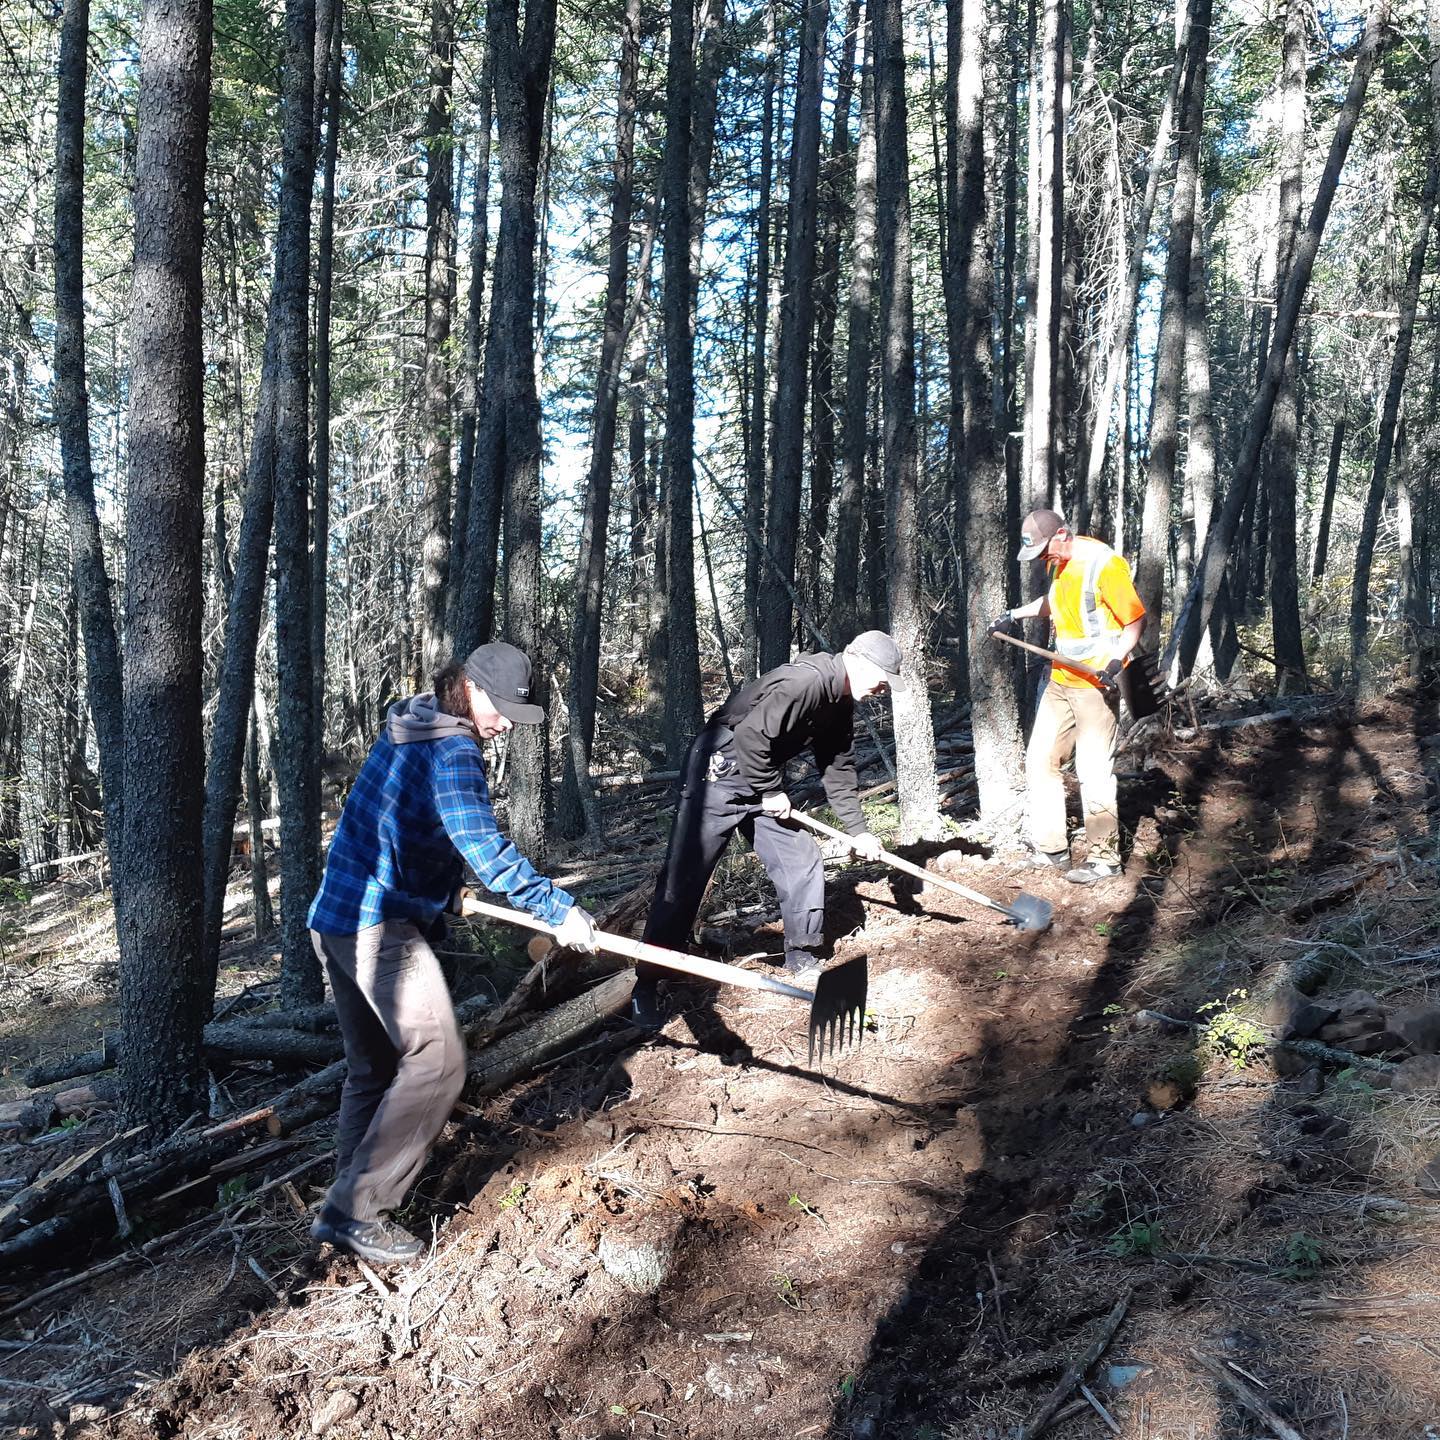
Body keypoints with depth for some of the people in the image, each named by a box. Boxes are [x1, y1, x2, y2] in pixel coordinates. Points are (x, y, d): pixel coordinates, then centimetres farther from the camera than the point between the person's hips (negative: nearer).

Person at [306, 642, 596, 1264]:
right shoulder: (453, 751, -16)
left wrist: (435, 885, 36)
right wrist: (558, 910, -21)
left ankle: (348, 1204, 22)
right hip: (383, 926, -10)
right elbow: (483, 846, -24)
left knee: (374, 1066, 16)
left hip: (337, 919, 10)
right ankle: (356, 1211, -9)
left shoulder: (405, 729, 15)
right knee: (436, 1059, -12)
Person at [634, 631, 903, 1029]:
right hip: (719, 775, -10)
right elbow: (751, 735, -28)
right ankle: (645, 985, -1)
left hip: (764, 782, 10)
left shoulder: (839, 704, 7)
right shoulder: (805, 682, -25)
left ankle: (803, 960, 22)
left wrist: (858, 830, 15)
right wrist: (771, 792, -15)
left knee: (801, 860, 7)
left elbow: (839, 769, 16)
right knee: (684, 879, -8)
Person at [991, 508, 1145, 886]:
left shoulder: (1105, 564, -17)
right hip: (1060, 681, 9)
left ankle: (1104, 858, 3)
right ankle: (1052, 849, 19)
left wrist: (1116, 660, -29)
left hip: (1096, 684, -9)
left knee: (1094, 771, -8)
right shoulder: (1059, 563, 8)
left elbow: (1136, 619, -16)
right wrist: (1016, 614, 16)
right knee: (1039, 759, 10)